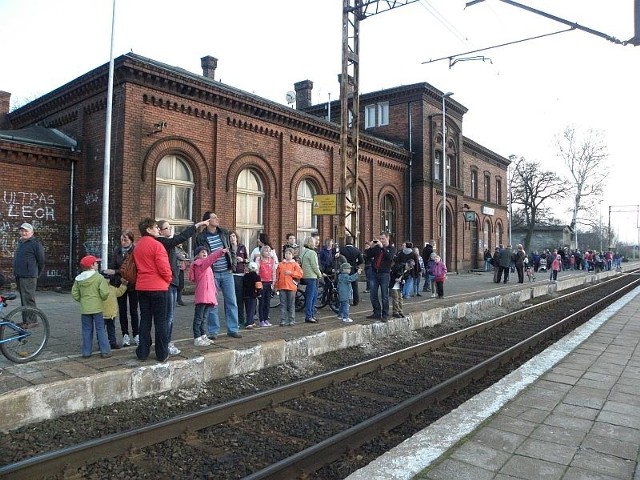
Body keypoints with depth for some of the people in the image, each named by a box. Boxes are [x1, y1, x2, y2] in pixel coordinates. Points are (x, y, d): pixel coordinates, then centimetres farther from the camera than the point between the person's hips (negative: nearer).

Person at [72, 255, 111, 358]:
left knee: (87, 330, 12)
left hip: (84, 308, 4)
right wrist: (102, 298, 6)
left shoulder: (78, 279, 5)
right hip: (97, 307, -4)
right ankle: (105, 351, 4)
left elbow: (74, 294, 6)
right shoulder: (99, 277, -11)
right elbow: (104, 293, -15)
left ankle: (86, 352, 14)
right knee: (100, 329, 3)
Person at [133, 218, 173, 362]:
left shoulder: (137, 246, 10)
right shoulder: (156, 245, -14)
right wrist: (168, 278, 3)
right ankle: (162, 354, 8)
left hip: (141, 287, 7)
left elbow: (138, 266, 15)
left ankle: (142, 353, 15)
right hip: (158, 287, -6)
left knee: (145, 320, 12)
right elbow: (164, 268, -16)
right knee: (160, 321, 2)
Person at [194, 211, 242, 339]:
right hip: (211, 274, -4)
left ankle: (232, 329, 15)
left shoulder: (224, 233, 7)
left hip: (227, 272, 4)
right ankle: (213, 331, 15)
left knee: (231, 301, 5)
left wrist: (232, 262, 6)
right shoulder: (201, 237, -6)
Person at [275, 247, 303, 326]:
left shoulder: (295, 264, 2)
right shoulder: (280, 264, 9)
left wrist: (291, 273, -14)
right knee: (283, 305, 5)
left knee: (291, 305, 4)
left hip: (291, 287, -2)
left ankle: (292, 320, 12)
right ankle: (283, 320, 10)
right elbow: (277, 276, 10)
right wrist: (276, 286, 8)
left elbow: (300, 274, -6)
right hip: (282, 287, 2)